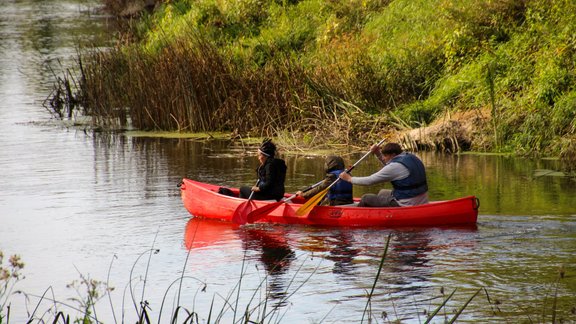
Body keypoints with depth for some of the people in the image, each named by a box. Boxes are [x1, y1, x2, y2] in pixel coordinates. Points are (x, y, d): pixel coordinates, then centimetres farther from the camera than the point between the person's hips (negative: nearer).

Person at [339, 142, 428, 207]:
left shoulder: (395, 166, -20)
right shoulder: (410, 157, 7)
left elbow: (369, 181, -13)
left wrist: (349, 179, 1)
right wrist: (378, 154, 16)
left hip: (406, 205, -10)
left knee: (366, 199, 2)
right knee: (382, 192, 32)